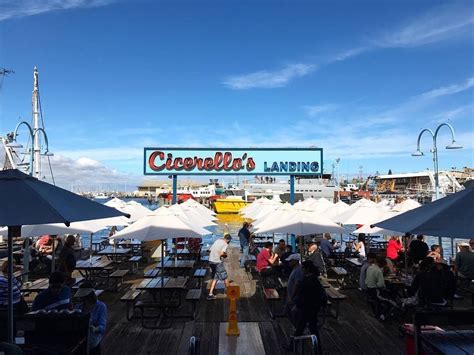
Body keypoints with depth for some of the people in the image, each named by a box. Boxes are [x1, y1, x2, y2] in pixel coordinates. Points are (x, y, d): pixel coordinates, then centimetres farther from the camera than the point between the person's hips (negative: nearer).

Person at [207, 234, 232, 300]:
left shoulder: (217, 241, 12)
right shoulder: (225, 244, -8)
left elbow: (211, 251, 13)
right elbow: (221, 254, -22)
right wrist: (225, 255, 0)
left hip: (211, 261, 7)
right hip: (218, 262, -7)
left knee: (215, 278, 17)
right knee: (224, 277, 10)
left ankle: (210, 294, 11)